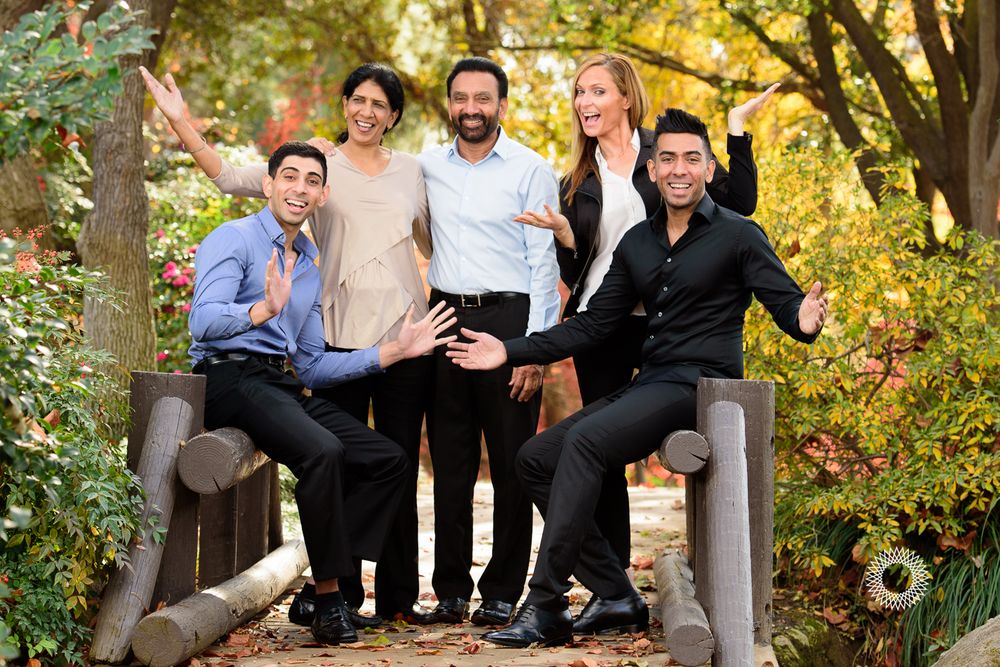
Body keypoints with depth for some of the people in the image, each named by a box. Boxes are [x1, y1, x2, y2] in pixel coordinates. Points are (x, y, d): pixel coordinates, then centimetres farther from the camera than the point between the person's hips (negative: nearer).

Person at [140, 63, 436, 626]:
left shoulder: (410, 170, 12)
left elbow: (434, 243, 24)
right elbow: (231, 178, -2)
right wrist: (180, 121, -8)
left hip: (407, 333, 3)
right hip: (342, 335, -2)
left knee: (400, 465, 7)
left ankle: (399, 594, 16)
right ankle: (337, 595, 8)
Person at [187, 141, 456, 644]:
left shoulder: (309, 270, 23)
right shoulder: (234, 239, -2)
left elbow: (312, 367, 23)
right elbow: (203, 321, -18)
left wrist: (394, 351, 16)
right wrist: (265, 310, -37)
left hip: (282, 386, 9)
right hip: (229, 379, -8)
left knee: (388, 460, -3)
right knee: (322, 450, -32)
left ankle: (326, 583, -5)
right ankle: (328, 599, -21)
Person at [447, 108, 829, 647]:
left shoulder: (738, 236, -4)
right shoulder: (637, 243, 15)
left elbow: (787, 305, -7)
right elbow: (592, 325, 18)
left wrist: (804, 320, -33)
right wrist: (510, 352, 12)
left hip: (701, 384, -8)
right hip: (647, 387, 8)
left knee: (584, 441, -29)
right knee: (536, 457, -2)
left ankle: (545, 607, -28)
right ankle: (616, 597, 1)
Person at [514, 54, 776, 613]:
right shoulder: (578, 182, 13)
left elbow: (737, 204, -5)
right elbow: (573, 272, 13)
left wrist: (738, 130, -7)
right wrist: (563, 234, -6)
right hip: (600, 326, 4)